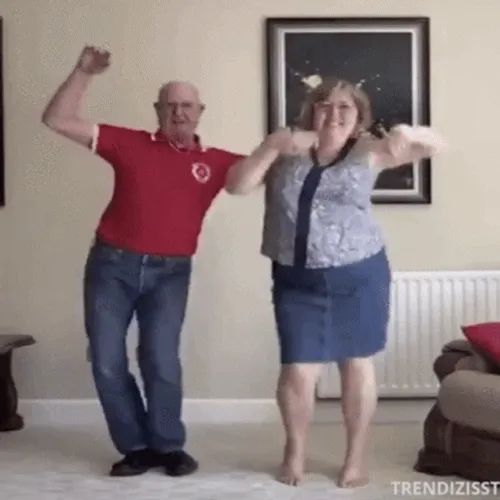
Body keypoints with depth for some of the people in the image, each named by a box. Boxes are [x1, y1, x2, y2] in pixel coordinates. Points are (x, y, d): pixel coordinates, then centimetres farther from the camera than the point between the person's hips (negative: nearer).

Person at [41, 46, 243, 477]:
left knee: (161, 360, -7)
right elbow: (57, 121, 2)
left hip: (170, 271, -1)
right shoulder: (129, 144, 3)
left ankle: (168, 446, 14)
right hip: (112, 264, 1)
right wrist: (83, 74, -5)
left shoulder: (215, 162, 4)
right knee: (107, 361, 1)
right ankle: (136, 446, 17)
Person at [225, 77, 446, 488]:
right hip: (297, 281, 1)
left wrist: (408, 133, -24)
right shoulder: (286, 152, 2)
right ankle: (295, 450, 27)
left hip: (358, 278, 0)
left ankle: (357, 457, 27)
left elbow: (435, 145, -1)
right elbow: (237, 185, -6)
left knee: (357, 365, 9)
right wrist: (274, 146, -17)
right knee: (297, 371, 1)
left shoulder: (368, 152, -2)